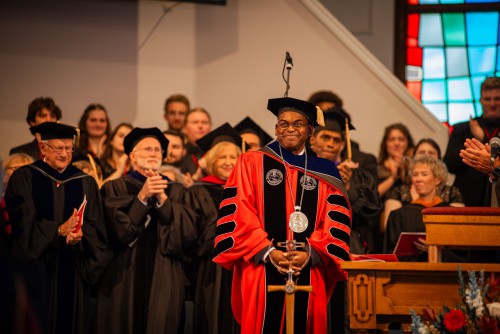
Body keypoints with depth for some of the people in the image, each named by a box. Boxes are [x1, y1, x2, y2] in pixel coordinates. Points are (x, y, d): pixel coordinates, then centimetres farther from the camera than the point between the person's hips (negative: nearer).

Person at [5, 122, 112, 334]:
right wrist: (59, 230, -20)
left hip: (73, 272, 2)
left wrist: (81, 234, -18)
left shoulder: (86, 183, 10)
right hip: (36, 268, -2)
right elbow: (22, 223, -8)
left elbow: (96, 227, 4)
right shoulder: (24, 178, 2)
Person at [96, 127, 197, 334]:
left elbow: (188, 232, -2)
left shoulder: (175, 191, 13)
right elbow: (117, 229, -9)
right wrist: (142, 197, -15)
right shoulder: (115, 188, 6)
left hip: (163, 282, 2)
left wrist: (162, 199, -11)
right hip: (125, 280, -2)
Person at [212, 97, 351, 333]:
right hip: (262, 273, -2)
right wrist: (268, 251, -13)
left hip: (309, 274, 2)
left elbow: (336, 223, 5)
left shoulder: (324, 173, 14)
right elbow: (238, 215, -1)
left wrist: (310, 254, -11)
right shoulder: (251, 163, 8)